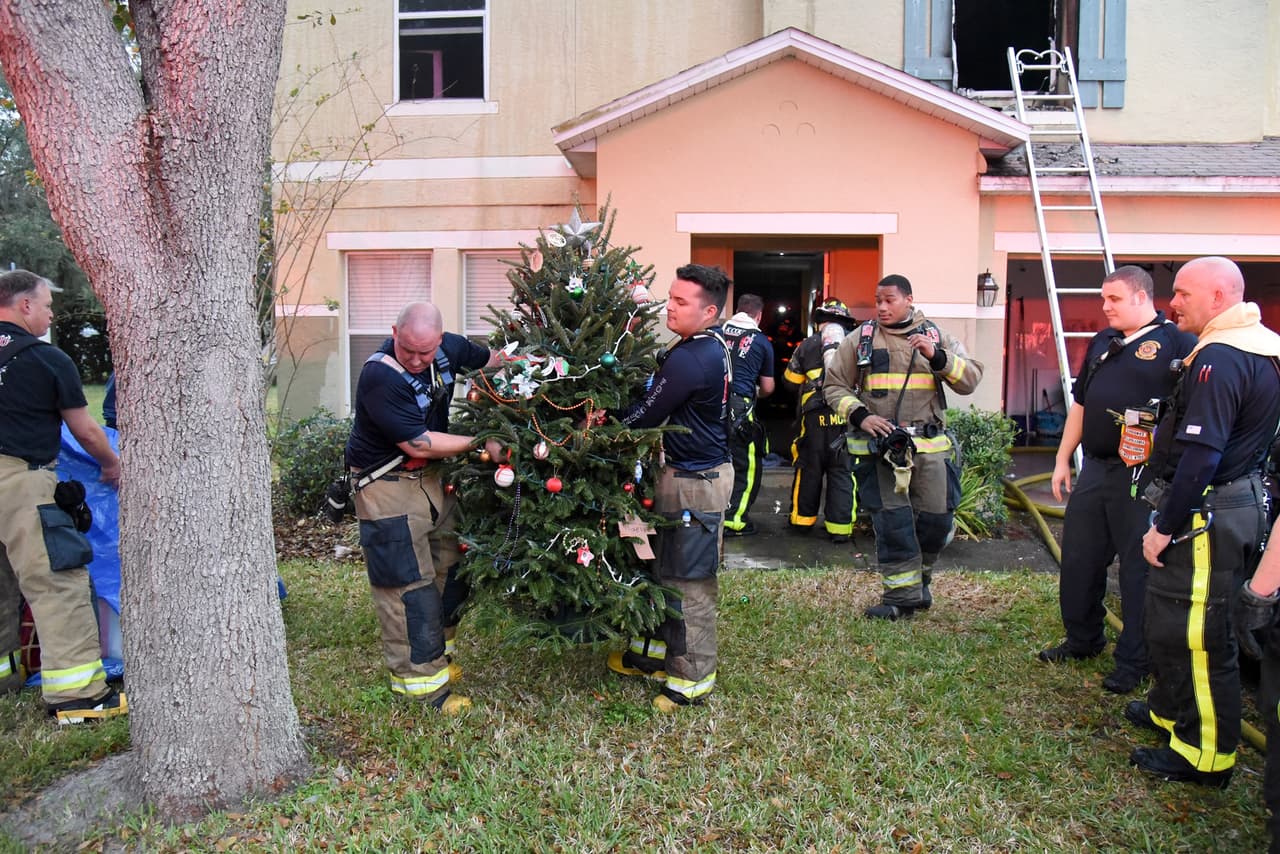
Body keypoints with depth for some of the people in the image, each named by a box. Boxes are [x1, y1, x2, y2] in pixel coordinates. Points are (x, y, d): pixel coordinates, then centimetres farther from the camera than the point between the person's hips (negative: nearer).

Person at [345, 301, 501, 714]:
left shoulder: (447, 347, -7)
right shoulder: (380, 376, -28)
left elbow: (490, 358, 14)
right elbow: (418, 443, -26)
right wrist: (481, 443, -19)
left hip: (429, 476, 8)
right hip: (387, 484, -8)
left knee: (446, 564, 15)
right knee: (409, 582, -4)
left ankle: (430, 653, 32)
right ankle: (421, 679, 8)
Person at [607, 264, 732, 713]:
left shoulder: (689, 359, -24)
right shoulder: (715, 346, 7)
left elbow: (646, 414, -17)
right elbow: (665, 396, 13)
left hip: (695, 482, -10)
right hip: (704, 469, 10)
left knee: (689, 582, 1)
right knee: (667, 568, 20)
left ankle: (693, 677, 14)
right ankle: (661, 650, 35)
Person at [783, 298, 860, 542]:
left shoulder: (808, 345, 5)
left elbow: (790, 380, 13)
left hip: (815, 417, 0)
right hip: (847, 416, 0)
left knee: (809, 469, 12)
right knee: (842, 472, 4)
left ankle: (802, 518, 21)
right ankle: (839, 527, 4)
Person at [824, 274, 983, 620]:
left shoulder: (937, 337, 10)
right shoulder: (860, 340, 7)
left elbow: (970, 379, 2)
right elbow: (834, 385, 7)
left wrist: (936, 356, -14)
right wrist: (860, 416, -9)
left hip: (929, 445, 2)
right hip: (880, 445, -1)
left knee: (937, 517, 4)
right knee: (892, 520, -3)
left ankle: (919, 575, 30)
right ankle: (903, 594, 9)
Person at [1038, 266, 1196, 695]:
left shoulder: (1177, 343, -7)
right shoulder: (1102, 342, 15)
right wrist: (1062, 459, 17)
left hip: (1142, 478, -7)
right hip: (1095, 468, 7)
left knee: (1139, 569, 3)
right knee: (1078, 559, 14)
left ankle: (1134, 661, 16)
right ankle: (1083, 639, 32)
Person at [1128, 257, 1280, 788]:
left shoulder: (1220, 359, -20)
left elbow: (1200, 455, -25)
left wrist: (1164, 527, -19)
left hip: (1209, 518, -11)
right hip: (1236, 501, 11)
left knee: (1196, 634, 0)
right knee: (1167, 616, 22)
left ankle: (1206, 755, 12)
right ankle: (1170, 710, 39)